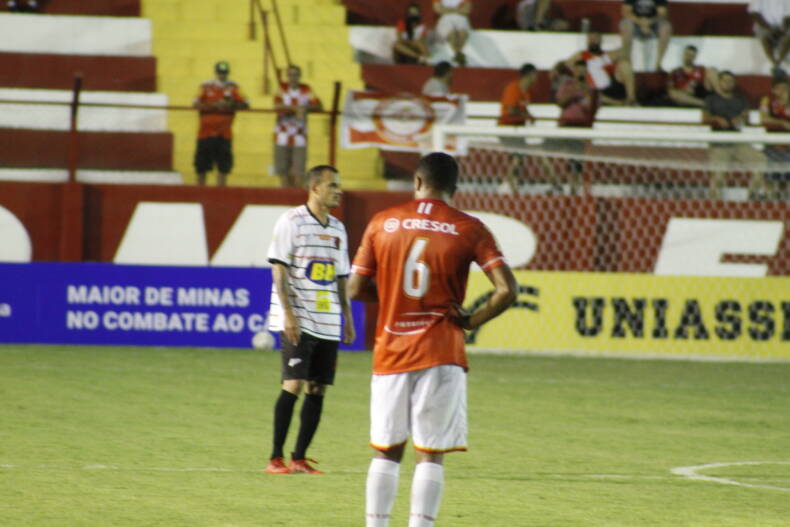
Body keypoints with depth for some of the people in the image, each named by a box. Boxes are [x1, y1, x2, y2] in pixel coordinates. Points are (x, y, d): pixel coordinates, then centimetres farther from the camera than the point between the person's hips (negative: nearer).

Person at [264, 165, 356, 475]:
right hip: (298, 321, -6)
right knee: (294, 384, -11)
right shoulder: (291, 222, -4)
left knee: (318, 389, 2)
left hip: (328, 324, 6)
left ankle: (299, 458, 7)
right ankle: (276, 458, -6)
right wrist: (288, 313, -15)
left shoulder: (337, 229, 16)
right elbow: (279, 271, -7)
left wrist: (347, 318, 16)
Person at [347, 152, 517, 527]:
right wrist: (470, 320, 2)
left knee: (386, 451, 11)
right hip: (441, 354, -2)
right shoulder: (468, 230, -2)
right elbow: (506, 290, -11)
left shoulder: (382, 223, 2)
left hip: (391, 352, 2)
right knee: (430, 454, 0)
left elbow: (355, 289, 4)